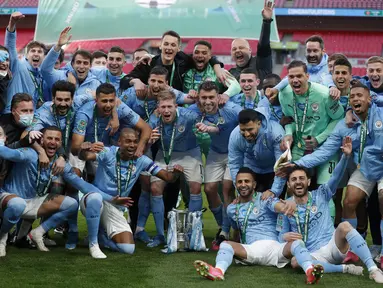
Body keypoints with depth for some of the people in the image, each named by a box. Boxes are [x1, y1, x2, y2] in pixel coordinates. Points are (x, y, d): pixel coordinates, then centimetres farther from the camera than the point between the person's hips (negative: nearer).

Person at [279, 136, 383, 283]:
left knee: (344, 226, -32)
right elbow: (283, 234, 16)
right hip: (314, 255, -1)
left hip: (333, 245, 1)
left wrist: (346, 156, -23)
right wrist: (285, 236, -10)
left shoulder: (320, 195, 8)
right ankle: (343, 269, -26)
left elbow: (336, 177, -6)